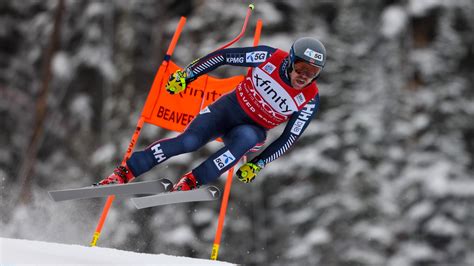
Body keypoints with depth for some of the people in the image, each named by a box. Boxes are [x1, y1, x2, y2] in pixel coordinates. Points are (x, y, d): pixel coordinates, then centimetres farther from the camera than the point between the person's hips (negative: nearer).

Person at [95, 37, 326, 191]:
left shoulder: (309, 101, -17)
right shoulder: (270, 58, -19)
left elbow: (289, 139, -9)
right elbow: (224, 56, -11)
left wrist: (257, 164, -14)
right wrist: (186, 75, -14)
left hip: (253, 129, 0)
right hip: (228, 107, 0)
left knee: (244, 139, -36)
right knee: (188, 141, -22)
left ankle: (190, 182, -33)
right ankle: (124, 173, -17)